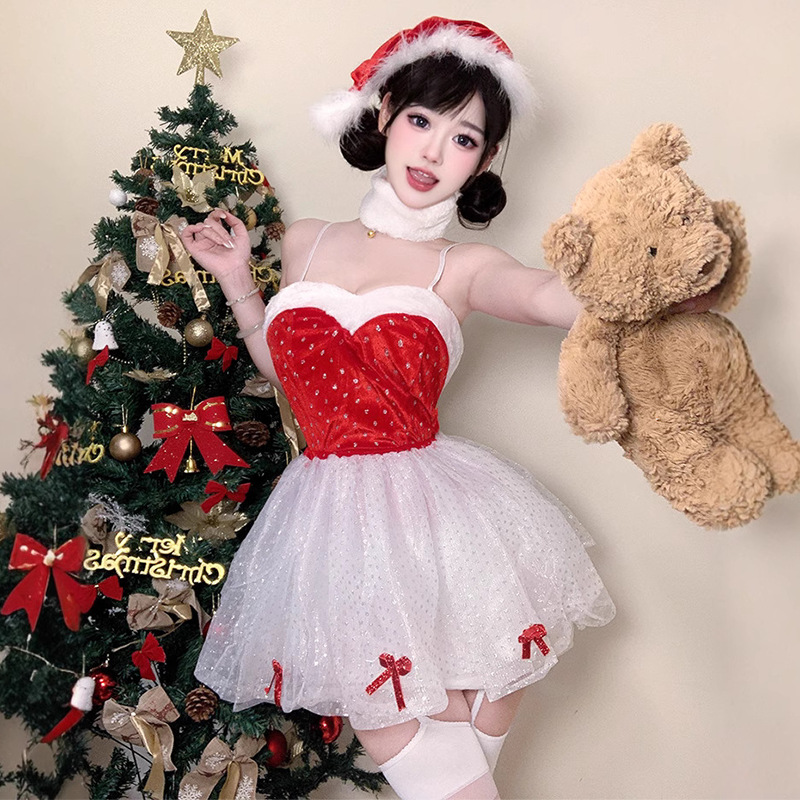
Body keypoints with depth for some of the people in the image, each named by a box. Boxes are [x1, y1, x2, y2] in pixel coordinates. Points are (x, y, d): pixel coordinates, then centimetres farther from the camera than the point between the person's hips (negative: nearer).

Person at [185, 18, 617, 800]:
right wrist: (236, 283, 11)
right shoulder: (305, 242, 9)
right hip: (333, 516, 2)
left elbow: (552, 296, -24)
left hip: (433, 510, -2)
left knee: (469, 729, 4)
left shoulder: (465, 269, -1)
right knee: (387, 730, 2)